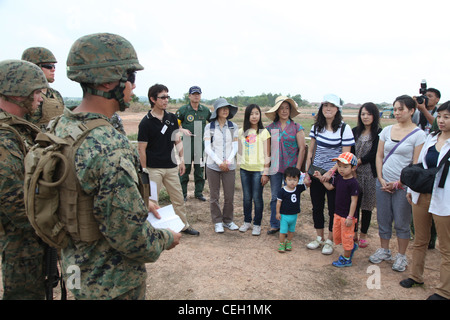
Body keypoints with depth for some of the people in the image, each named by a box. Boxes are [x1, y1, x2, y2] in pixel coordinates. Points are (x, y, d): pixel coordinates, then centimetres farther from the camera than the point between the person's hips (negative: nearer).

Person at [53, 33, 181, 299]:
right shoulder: (111, 149, -33)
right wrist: (166, 239, -10)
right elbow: (130, 236, -28)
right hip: (112, 283, -8)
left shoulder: (63, 125, -4)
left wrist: (141, 204, 10)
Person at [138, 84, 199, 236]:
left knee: (178, 198, 13)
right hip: (153, 169, -5)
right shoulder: (146, 122, -9)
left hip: (171, 166, 5)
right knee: (151, 200, 4)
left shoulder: (172, 118, 6)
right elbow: (141, 149, -8)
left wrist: (181, 159, 6)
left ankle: (184, 225, 27)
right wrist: (144, 170, -9)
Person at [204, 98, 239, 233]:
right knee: (214, 196, 7)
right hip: (213, 166, -1)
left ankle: (228, 220, 23)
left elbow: (235, 146, 4)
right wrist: (219, 162, -13)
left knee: (229, 196, 4)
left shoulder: (233, 127, 6)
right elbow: (207, 148, -6)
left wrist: (228, 161, -10)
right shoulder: (209, 127, 0)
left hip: (229, 166, 1)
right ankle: (217, 222, 21)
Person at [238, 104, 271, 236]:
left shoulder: (264, 132, -4)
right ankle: (247, 222, 26)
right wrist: (241, 163, 7)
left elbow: (267, 154, -5)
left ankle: (257, 224, 15)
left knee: (257, 197, 1)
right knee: (247, 197, 11)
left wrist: (265, 172, -9)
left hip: (258, 170, -3)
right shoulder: (241, 132, 7)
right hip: (245, 169, 3)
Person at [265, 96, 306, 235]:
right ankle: (274, 224, 21)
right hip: (275, 168, 2)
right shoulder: (270, 128, 6)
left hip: (290, 168, -2)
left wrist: (297, 169, -6)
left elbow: (302, 149, -2)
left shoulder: (297, 127, -1)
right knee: (275, 196, 8)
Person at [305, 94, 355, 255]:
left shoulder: (344, 128, -9)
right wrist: (307, 172, 3)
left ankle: (329, 241, 21)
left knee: (333, 209, 5)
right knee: (317, 207, 11)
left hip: (334, 175, -4)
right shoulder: (316, 127, 5)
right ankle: (319, 238, 28)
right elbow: (311, 151, 9)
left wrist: (331, 171, -18)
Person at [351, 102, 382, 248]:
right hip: (354, 173, 3)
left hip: (370, 174, -3)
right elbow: (350, 152, 5)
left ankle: (363, 235, 22)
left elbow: (373, 154, -9)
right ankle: (354, 233, 21)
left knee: (366, 205, 6)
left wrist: (357, 162, -11)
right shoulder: (355, 131, 8)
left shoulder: (379, 133, -4)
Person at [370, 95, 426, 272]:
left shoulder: (418, 134, -7)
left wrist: (398, 183, -12)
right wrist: (381, 179, -3)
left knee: (401, 223, 6)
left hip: (403, 185, -4)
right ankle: (384, 250, 30)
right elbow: (379, 156, 8)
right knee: (383, 219, 13)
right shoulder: (387, 130, 6)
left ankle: (401, 256, 22)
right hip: (383, 183, 4)